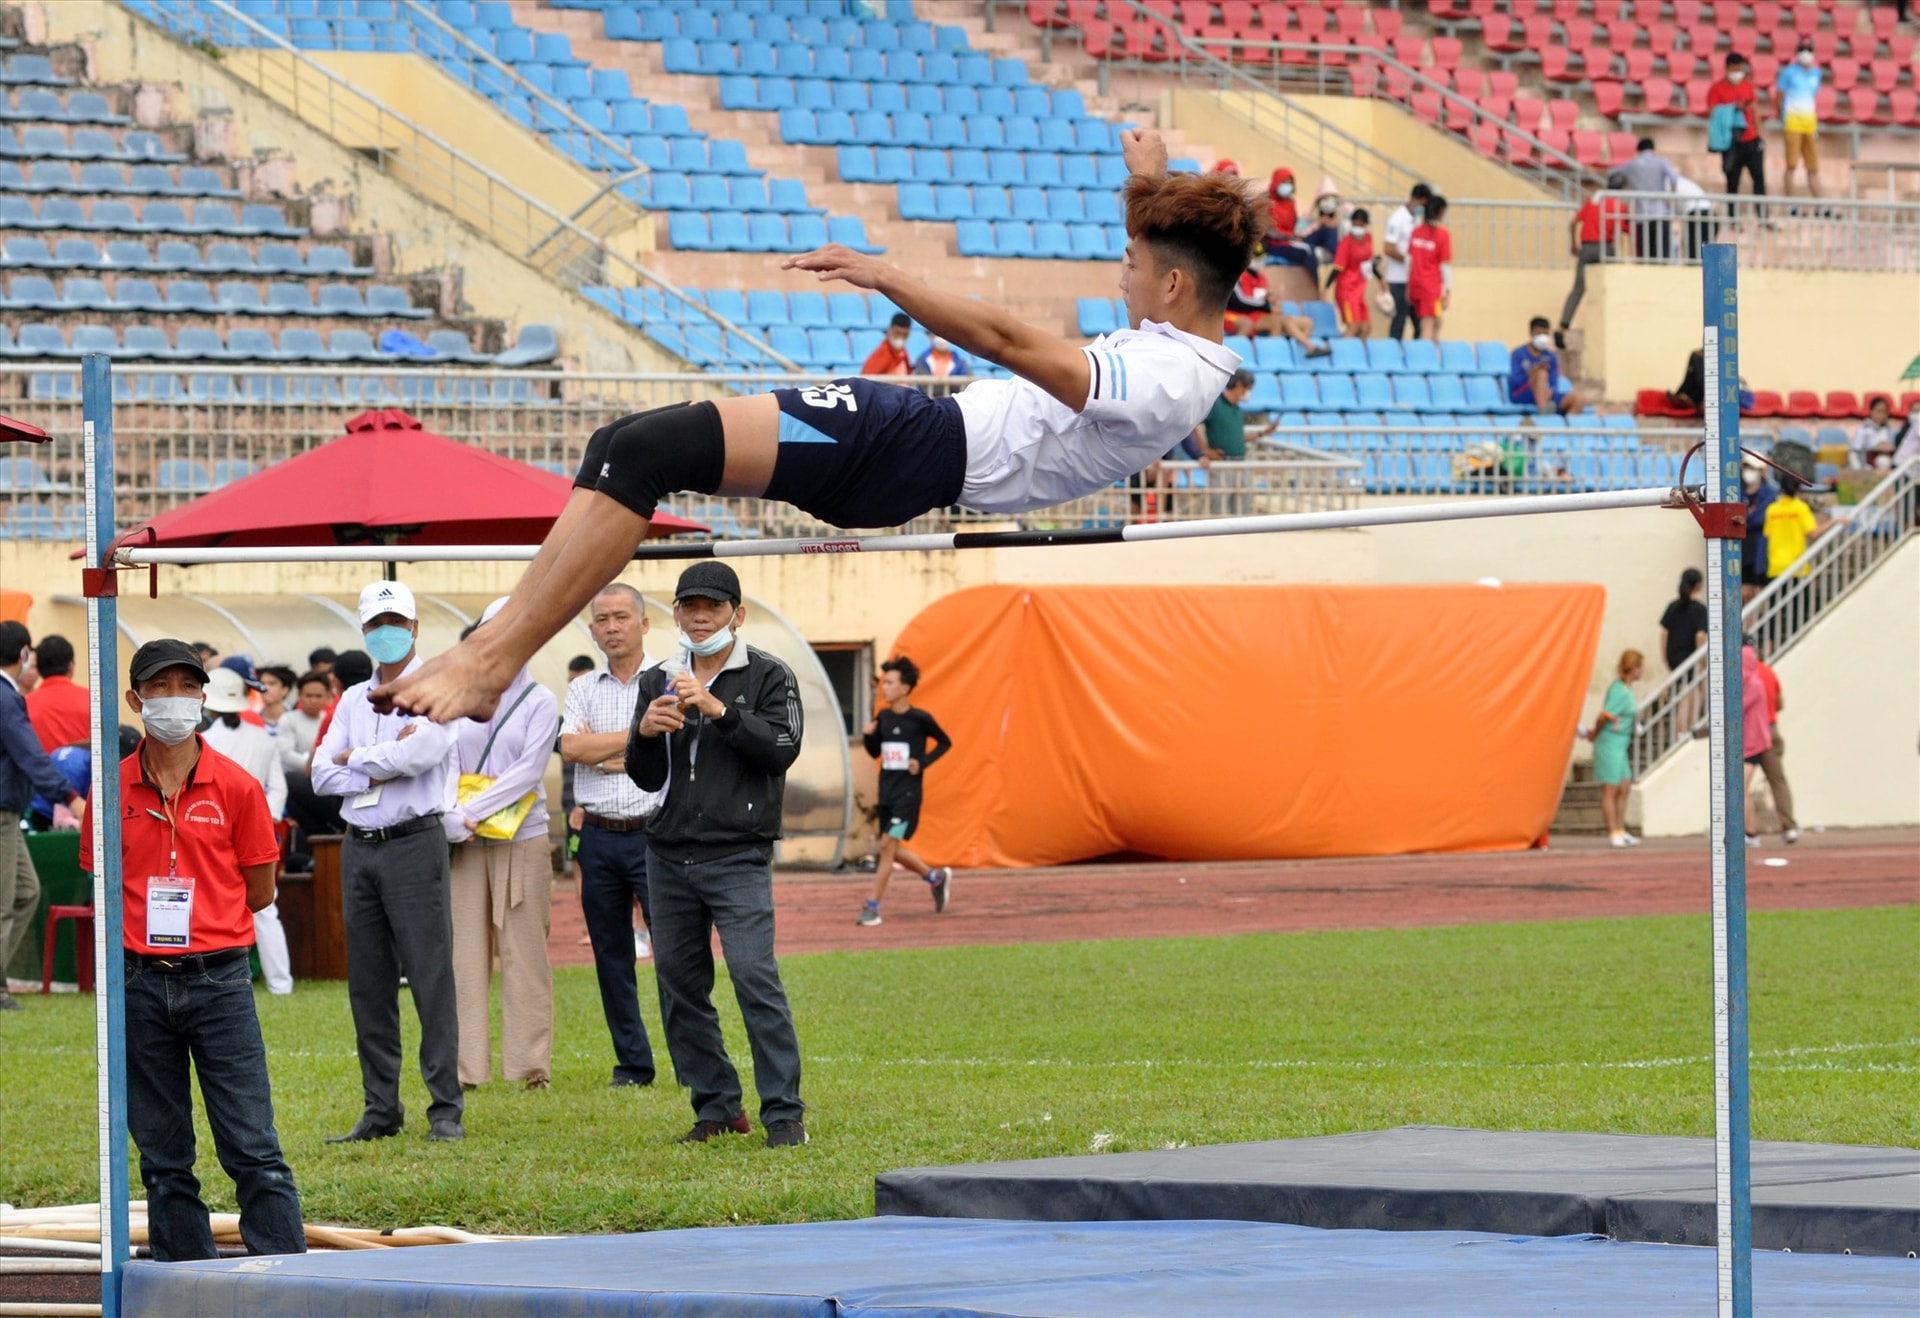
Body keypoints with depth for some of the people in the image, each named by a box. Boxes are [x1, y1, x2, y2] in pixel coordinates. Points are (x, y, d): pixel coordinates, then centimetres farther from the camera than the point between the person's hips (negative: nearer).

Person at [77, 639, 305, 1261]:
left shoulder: (236, 788, 0)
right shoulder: (113, 791, 5)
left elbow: (259, 891, 5)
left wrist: (191, 920, 6)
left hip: (219, 981, -2)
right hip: (141, 986, 2)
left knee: (253, 1149, -5)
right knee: (162, 1156, 6)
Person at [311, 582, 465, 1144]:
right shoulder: (353, 700, 16)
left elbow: (418, 753, -17)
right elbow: (323, 775, 7)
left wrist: (355, 759, -2)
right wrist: (382, 767, -8)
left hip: (413, 842, -6)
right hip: (358, 845, 6)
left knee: (430, 976, -8)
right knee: (368, 984, 6)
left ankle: (446, 1109, -6)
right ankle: (380, 1109, 11)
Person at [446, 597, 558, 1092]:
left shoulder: (539, 702, 2)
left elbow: (528, 771, -7)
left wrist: (474, 813, -14)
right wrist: (449, 815, -12)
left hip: (521, 841, -3)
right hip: (464, 845, 3)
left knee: (524, 953, -1)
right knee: (464, 953, 0)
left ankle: (531, 1064, 3)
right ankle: (465, 1065, 0)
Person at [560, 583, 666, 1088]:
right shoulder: (582, 690, 12)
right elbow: (570, 748, -4)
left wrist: (603, 751, -6)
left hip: (653, 833, -4)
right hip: (598, 835, 4)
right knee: (612, 957, 7)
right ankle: (632, 1063, 14)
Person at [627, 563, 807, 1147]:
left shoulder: (768, 676, 2)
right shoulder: (660, 681, 14)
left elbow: (783, 747, -13)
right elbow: (646, 778, 11)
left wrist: (718, 710, -22)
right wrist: (645, 734, -10)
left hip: (738, 858, -5)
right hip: (669, 857, 5)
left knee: (755, 977, -16)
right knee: (680, 984, 5)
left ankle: (784, 1110, -13)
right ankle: (717, 1106, 14)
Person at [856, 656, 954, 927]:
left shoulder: (920, 719, -10)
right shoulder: (883, 718, 6)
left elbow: (945, 743, 3)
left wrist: (923, 762, -10)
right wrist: (868, 736, -4)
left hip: (908, 794, -7)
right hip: (886, 793, 7)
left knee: (887, 845, -13)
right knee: (892, 850, 14)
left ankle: (872, 908, -9)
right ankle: (937, 878, 37)